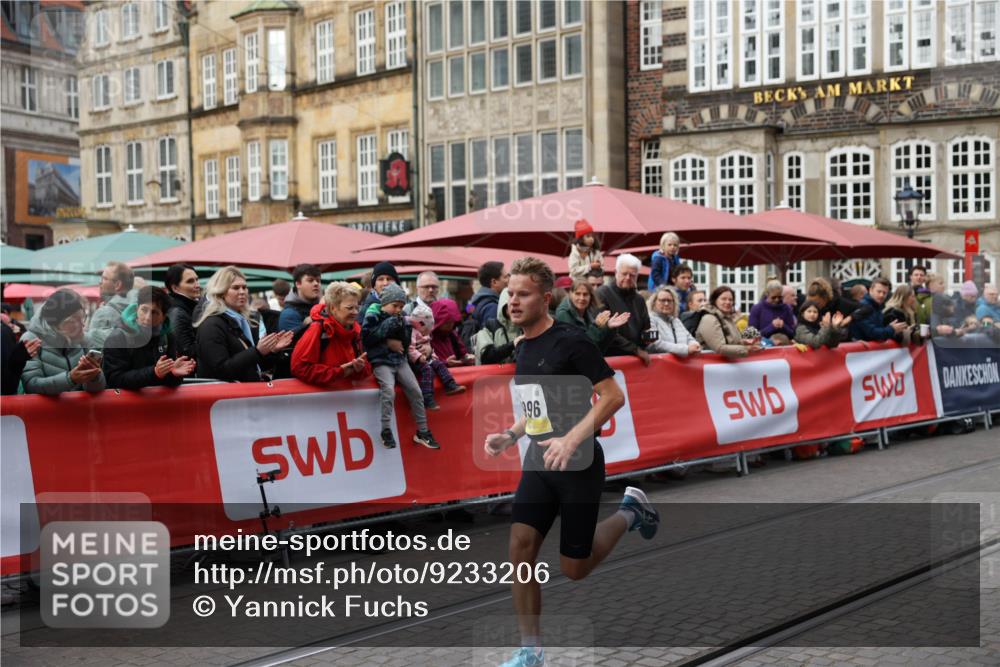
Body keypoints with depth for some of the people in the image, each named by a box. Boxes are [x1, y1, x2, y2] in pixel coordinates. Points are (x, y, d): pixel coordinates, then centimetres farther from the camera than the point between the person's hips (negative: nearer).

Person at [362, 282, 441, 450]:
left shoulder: (400, 318, 11)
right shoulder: (373, 316, -5)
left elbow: (406, 342, 9)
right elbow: (366, 338, -17)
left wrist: (402, 328, -9)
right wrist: (387, 326, -19)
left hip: (399, 360, 6)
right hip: (381, 361, -6)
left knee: (415, 390, -4)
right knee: (389, 389, -28)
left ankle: (422, 431, 7)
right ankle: (386, 430, -16)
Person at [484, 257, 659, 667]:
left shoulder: (570, 341, -15)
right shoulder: (524, 348, 9)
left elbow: (613, 396, -18)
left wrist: (572, 440, -27)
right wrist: (510, 435, 6)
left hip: (578, 466, -6)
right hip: (538, 463, 7)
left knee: (573, 568, 2)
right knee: (521, 547, -7)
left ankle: (629, 513, 28)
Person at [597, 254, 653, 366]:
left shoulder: (639, 299, 15)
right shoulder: (603, 294, -7)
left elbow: (645, 328, 24)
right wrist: (635, 350, -15)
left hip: (636, 358, 6)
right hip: (611, 356, -6)